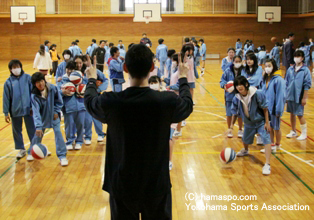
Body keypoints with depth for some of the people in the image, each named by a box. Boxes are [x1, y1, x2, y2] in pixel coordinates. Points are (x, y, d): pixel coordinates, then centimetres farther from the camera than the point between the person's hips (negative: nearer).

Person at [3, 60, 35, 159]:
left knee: (31, 129, 9)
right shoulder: (8, 82, -3)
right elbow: (6, 98, 0)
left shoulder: (27, 78, -6)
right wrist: (6, 113, 0)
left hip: (28, 109, -1)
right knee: (16, 131, 12)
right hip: (15, 111, 2)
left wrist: (33, 107, -3)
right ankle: (21, 149, 26)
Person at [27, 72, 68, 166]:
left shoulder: (53, 88, -22)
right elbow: (36, 111, -31)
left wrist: (56, 111, -10)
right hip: (42, 117, 0)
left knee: (58, 133, -9)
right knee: (38, 134, 11)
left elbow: (59, 101, -4)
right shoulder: (34, 95, -24)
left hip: (54, 116, 0)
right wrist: (38, 126, -39)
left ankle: (62, 156, -2)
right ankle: (31, 153, 35)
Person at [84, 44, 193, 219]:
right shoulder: (168, 101, -19)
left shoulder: (110, 102, -18)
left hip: (121, 186, 1)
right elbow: (188, 104, 6)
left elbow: (90, 101, 7)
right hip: (157, 186, 0)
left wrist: (92, 79, 28)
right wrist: (184, 79, 26)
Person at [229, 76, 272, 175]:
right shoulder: (236, 98, -15)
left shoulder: (257, 94, -27)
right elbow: (234, 113, -1)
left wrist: (267, 123, -17)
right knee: (245, 140, 23)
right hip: (248, 123, 5)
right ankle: (245, 151, 60)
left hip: (261, 121, -4)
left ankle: (267, 165, -23)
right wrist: (231, 126, -4)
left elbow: (265, 108, -18)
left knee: (266, 139, -22)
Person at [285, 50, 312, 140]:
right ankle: (293, 132, 29)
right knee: (292, 114, 14)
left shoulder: (305, 70, -10)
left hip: (299, 97, -5)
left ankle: (304, 133, 17)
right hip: (290, 96, 5)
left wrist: (304, 98, -12)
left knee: (300, 115, 1)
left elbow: (307, 85, -11)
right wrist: (285, 95, 10)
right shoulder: (290, 69, 3)